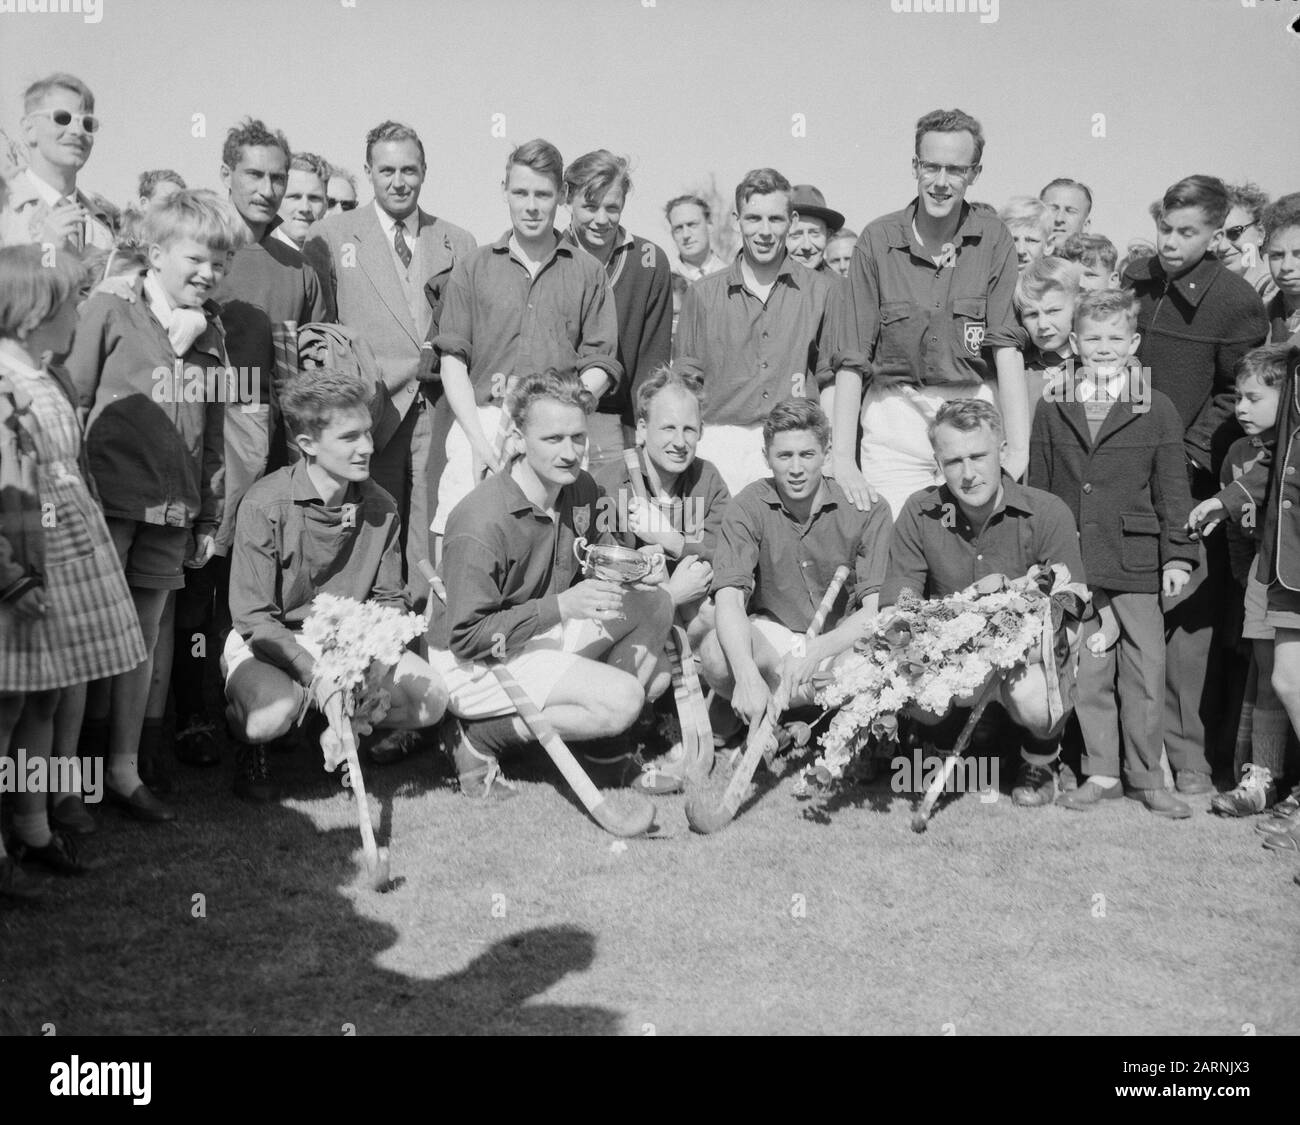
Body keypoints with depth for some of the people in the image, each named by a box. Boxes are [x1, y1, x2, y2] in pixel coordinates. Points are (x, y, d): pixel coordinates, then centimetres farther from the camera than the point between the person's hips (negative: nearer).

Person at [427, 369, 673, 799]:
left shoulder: (581, 489, -3)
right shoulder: (480, 525, -27)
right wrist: (562, 606, -31)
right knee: (621, 699, -24)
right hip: (472, 666, -8)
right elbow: (467, 639, -24)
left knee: (654, 603, -4)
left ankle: (602, 746, 8)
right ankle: (479, 737, -7)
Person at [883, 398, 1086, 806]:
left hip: (1031, 653, -2)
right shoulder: (919, 513, -2)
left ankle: (1041, 758, 5)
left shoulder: (1048, 514, -10)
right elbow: (893, 607, -3)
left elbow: (1066, 623, -12)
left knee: (1033, 698, -35)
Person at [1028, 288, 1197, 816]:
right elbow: (1037, 491, 11)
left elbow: (1172, 490, 4)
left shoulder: (1157, 410, 3)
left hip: (1136, 563, -1)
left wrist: (1178, 555, -1)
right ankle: (1100, 772, 18)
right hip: (1071, 565, 2)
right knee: (1087, 672, 6)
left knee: (1145, 670, 2)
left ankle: (1147, 775, 15)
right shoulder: (1052, 412, 7)